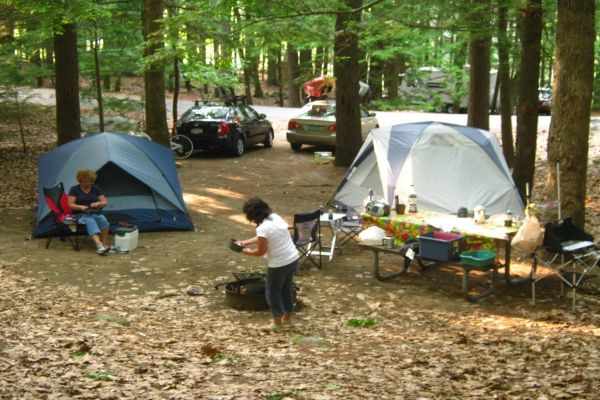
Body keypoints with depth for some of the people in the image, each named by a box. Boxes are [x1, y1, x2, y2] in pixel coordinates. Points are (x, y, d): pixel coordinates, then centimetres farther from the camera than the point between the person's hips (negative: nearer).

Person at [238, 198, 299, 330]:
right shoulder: (275, 217, 3)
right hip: (293, 259, 8)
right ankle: (288, 316, 39)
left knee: (272, 292, 12)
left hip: (279, 264, -8)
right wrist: (246, 242, 17)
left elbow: (261, 251, -14)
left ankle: (277, 322, 22)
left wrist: (247, 251, 5)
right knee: (287, 288, 25)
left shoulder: (262, 228, -24)